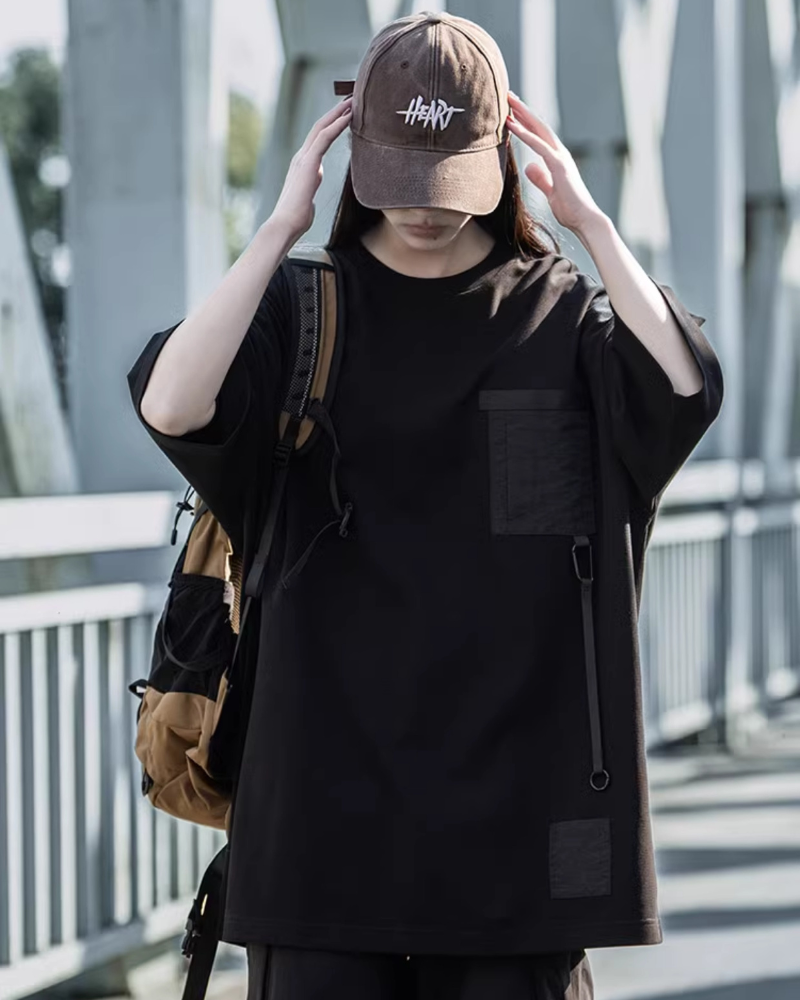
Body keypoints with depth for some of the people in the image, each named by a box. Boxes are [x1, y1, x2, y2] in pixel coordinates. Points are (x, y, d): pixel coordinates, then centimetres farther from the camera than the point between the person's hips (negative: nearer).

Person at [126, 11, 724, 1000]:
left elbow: (686, 385, -17)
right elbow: (170, 404, -17)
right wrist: (281, 226, -14)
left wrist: (587, 219, -11)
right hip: (330, 795, 0)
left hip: (515, 790, 0)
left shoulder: (567, 316, 5)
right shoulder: (299, 312, 4)